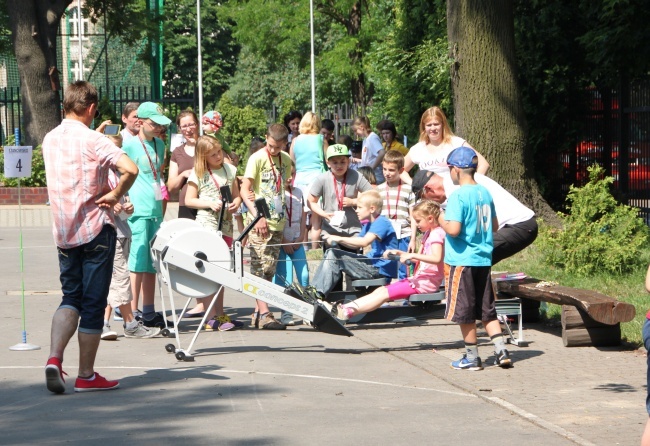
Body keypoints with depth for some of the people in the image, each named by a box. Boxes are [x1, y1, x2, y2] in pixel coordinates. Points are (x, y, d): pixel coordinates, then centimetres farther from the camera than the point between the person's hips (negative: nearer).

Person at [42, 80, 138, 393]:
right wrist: (115, 195, -12)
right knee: (93, 302, 2)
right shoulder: (93, 140, -13)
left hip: (63, 232, 6)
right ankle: (86, 375, 7)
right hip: (95, 228, -6)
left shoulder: (50, 140, 8)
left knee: (71, 297, 14)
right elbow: (130, 169, -27)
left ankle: (54, 358, -8)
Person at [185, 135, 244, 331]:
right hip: (206, 224, -5)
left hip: (226, 225, 5)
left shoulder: (229, 170, 9)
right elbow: (189, 200, -3)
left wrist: (235, 203, -7)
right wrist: (210, 204, -16)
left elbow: (237, 195, 15)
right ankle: (211, 317, -11)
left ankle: (220, 315, 18)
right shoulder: (198, 173, -3)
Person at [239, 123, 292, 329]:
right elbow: (245, 191, -9)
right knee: (260, 269, -8)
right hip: (259, 222, -6)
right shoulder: (257, 158, -6)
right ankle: (264, 314, -12)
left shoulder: (286, 160, 11)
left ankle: (258, 313, 12)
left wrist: (285, 216, 15)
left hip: (278, 222, 6)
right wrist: (257, 216, -18)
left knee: (269, 271, 7)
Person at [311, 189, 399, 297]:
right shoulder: (369, 224, 18)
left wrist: (340, 239, -24)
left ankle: (319, 293, -10)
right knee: (332, 253, 4)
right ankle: (316, 291, -4)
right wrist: (337, 240, -3)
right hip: (373, 264, 10)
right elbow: (356, 245, 15)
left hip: (381, 269, -10)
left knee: (334, 257, -14)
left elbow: (364, 242, -29)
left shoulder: (382, 222, -15)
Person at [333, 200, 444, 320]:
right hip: (419, 278, 10)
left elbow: (436, 258, -30)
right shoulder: (427, 234, 20)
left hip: (427, 282, -10)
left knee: (385, 293, -16)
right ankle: (345, 307, -12)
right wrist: (398, 253, 11)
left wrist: (412, 255, -33)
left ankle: (349, 311, -22)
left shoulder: (437, 234, -13)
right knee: (381, 290, -2)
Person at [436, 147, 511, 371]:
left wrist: (442, 220, -5)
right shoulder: (485, 193, 7)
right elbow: (494, 225, 14)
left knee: (464, 311, 4)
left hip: (461, 260, -7)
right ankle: (501, 351, 7)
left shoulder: (458, 196, -15)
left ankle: (472, 357, 9)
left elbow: (454, 229, -23)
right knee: (487, 309, 14)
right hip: (484, 259, 7)